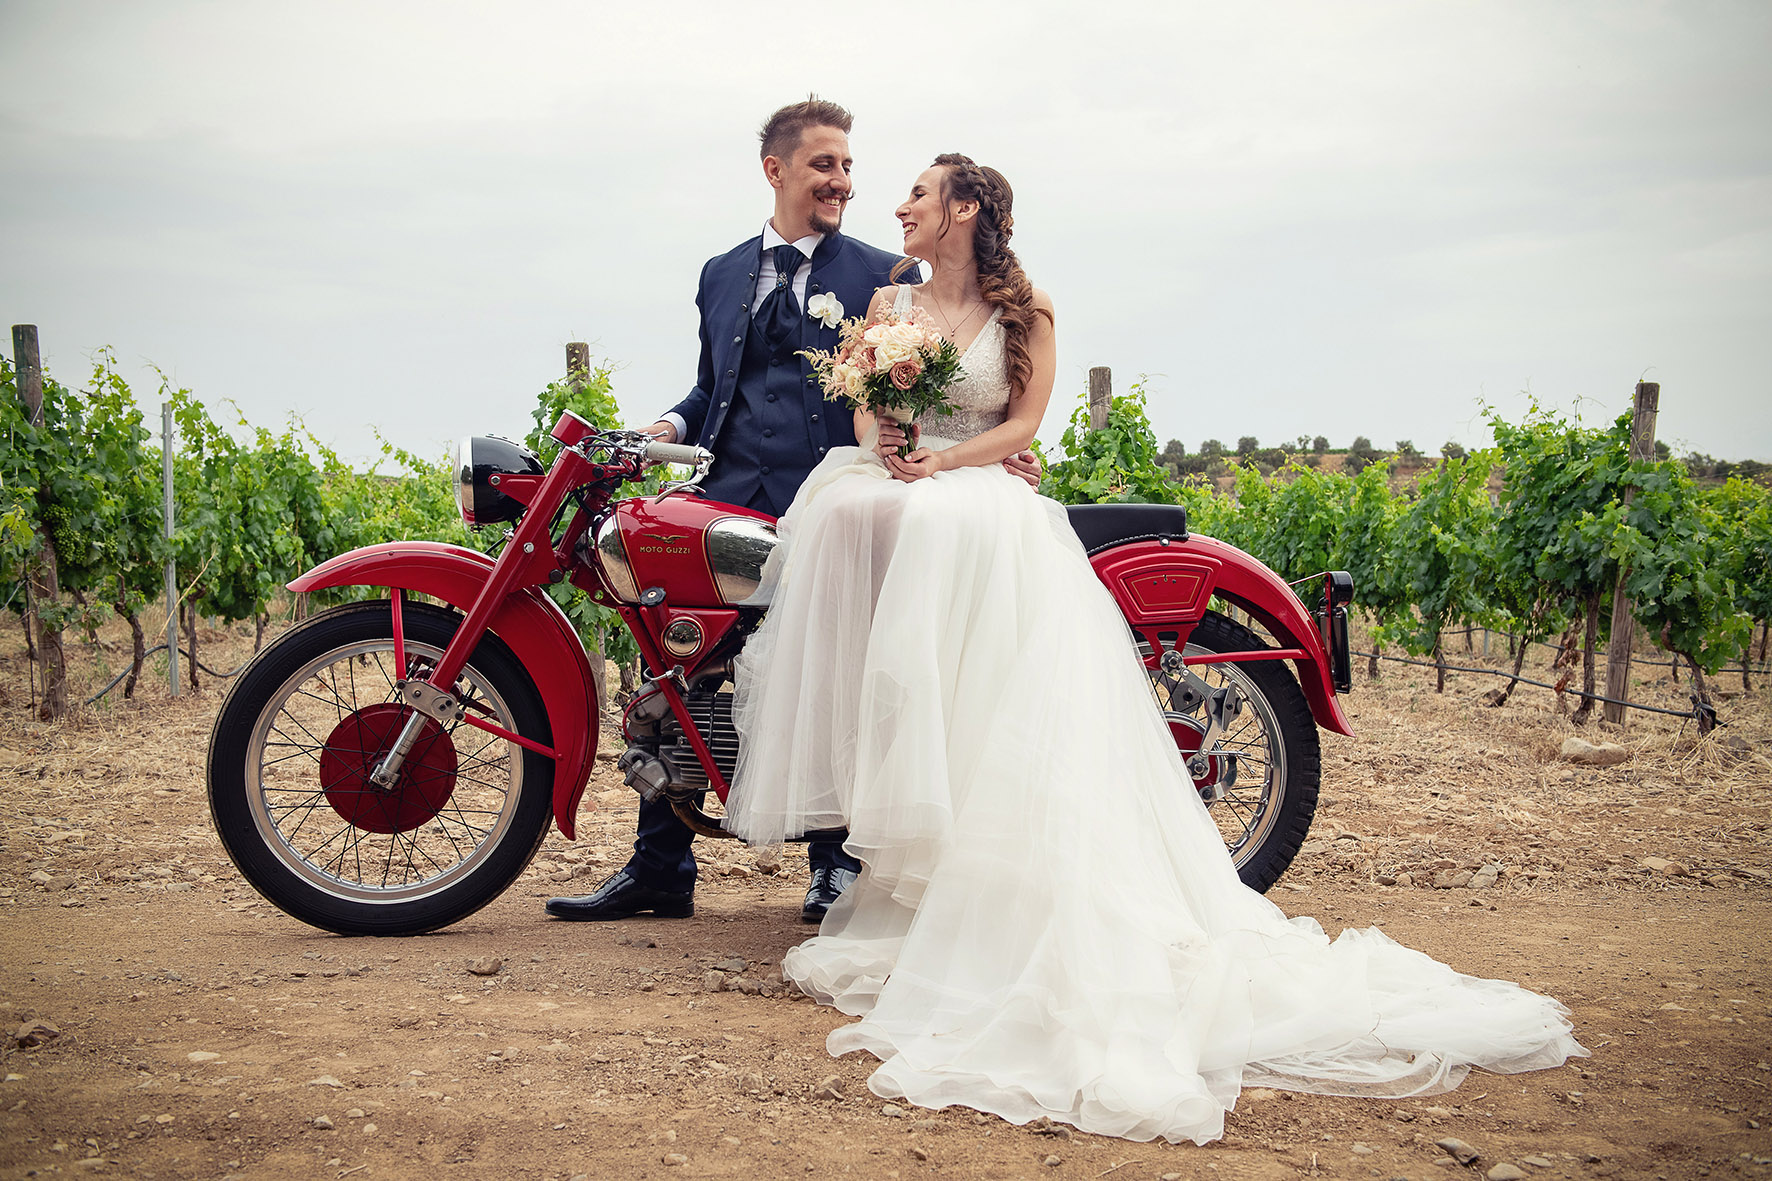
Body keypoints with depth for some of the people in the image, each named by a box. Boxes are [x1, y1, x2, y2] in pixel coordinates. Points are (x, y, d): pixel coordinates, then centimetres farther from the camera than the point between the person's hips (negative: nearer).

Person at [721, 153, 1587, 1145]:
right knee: (847, 515, -34)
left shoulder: (1024, 312, 12)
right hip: (893, 492, 3)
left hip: (983, 505, -2)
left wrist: (944, 460, -15)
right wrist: (880, 441, -10)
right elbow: (864, 409, 14)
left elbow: (1023, 422, 3)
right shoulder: (888, 302, 22)